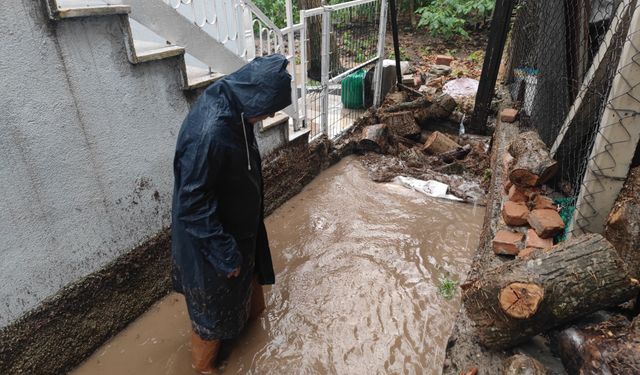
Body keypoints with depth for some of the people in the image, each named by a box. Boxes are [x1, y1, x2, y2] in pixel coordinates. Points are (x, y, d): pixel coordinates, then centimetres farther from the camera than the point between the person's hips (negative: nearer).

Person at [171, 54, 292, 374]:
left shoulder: (229, 106, -7)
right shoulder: (208, 134, -37)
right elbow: (194, 205, -29)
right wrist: (225, 253, -19)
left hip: (237, 221, 8)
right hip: (210, 236, -8)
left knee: (247, 268, 31)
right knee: (213, 300, 15)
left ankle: (251, 310, 61)